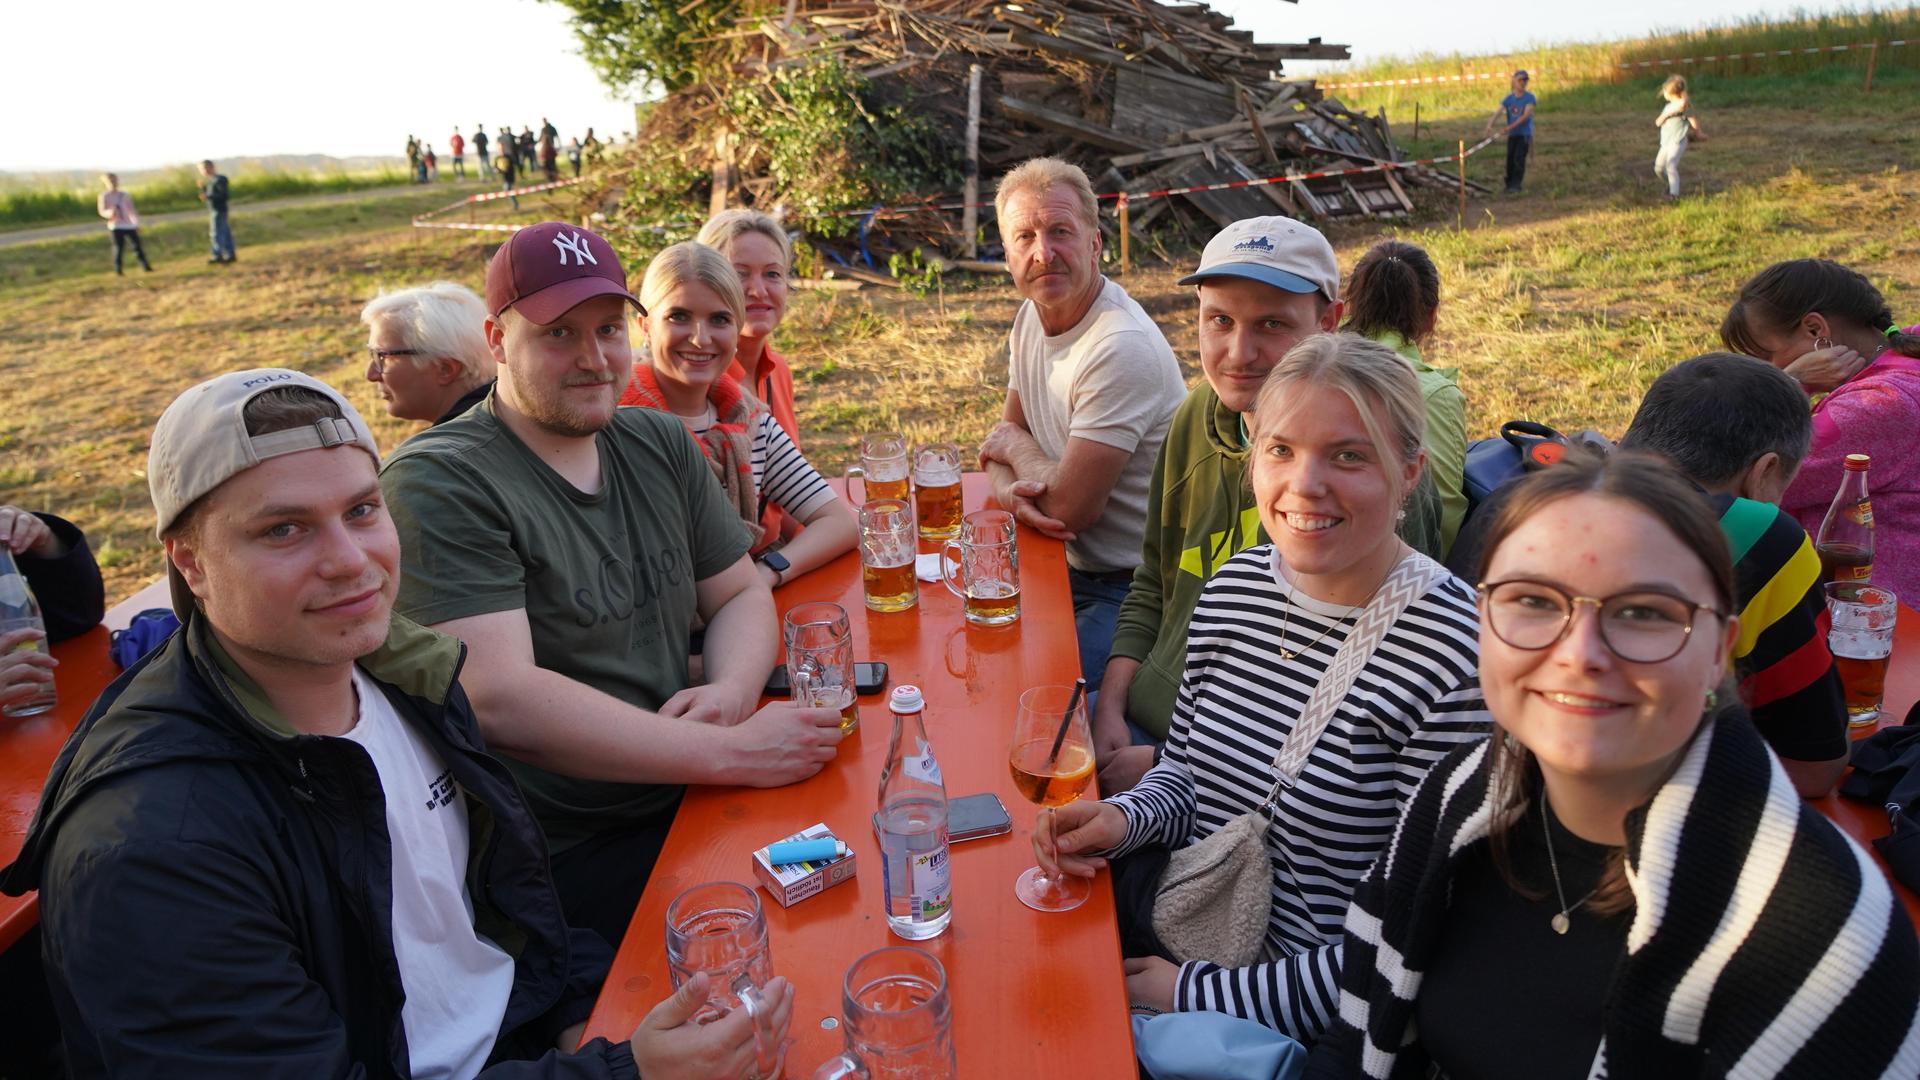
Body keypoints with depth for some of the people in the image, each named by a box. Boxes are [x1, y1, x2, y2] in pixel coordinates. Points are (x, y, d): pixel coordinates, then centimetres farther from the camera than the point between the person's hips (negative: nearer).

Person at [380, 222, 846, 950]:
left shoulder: (659, 445, 11)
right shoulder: (439, 482, -12)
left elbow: (741, 594, 14)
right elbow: (499, 699, -23)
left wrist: (730, 691, -10)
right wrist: (731, 751, -24)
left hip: (684, 801, 7)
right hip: (566, 861, -7)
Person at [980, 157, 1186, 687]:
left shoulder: (1124, 349, -25)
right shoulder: (1032, 317, 4)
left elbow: (1068, 507, -24)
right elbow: (1003, 449, 9)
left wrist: (1013, 445, -4)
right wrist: (1008, 490, -16)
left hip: (1131, 588, -8)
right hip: (1070, 565, 8)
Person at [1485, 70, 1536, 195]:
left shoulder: (1529, 98, -4)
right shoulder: (1508, 99, 7)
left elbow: (1526, 116, -15)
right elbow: (1498, 113, -4)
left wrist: (1510, 127, -25)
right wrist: (1490, 125, -25)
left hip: (1524, 134, -4)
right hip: (1512, 135, 4)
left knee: (1519, 159, -15)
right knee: (1510, 160, 5)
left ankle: (1515, 186, -16)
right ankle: (1509, 184, 21)